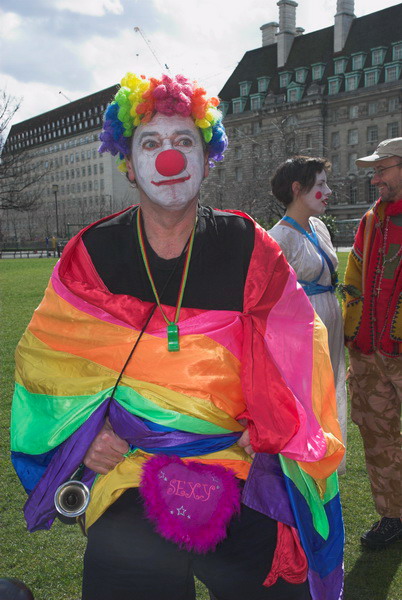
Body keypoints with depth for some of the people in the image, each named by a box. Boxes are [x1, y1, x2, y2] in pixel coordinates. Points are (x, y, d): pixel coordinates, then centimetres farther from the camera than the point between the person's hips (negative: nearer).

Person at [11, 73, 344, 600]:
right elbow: (48, 353, 9)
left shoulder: (248, 248, 1)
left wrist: (272, 430, -5)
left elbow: (293, 347, 5)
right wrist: (80, 431, -3)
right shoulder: (91, 255, 1)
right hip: (128, 464, 1)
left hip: (240, 462, 0)